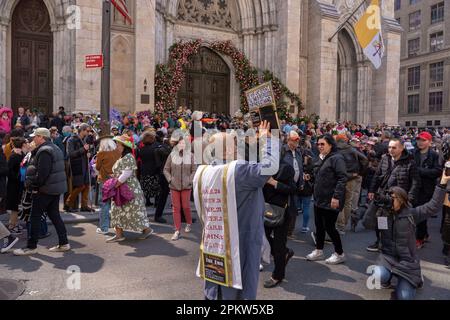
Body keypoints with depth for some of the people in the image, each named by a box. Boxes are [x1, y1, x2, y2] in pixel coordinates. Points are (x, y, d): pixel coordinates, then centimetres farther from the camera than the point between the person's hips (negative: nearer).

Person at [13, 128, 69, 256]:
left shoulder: (44, 151, -16)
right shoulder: (55, 148, 15)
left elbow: (42, 173, -23)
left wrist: (32, 184, -10)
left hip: (46, 189, -10)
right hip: (57, 187, 10)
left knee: (35, 216, 1)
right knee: (54, 215, 13)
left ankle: (31, 246, 9)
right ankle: (64, 243, 15)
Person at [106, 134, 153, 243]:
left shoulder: (128, 157, -17)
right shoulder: (122, 158, 14)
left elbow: (126, 174, -23)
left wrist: (116, 184, -18)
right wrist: (114, 177, 7)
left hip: (130, 189, -10)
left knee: (134, 211, -2)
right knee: (118, 210, 10)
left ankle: (147, 229, 15)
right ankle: (119, 234, 17)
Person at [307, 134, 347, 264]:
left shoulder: (336, 158, -15)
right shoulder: (321, 158, 13)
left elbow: (342, 178, -21)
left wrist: (336, 196, -26)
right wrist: (315, 194, 15)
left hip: (330, 200, -8)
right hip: (319, 199, 8)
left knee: (329, 227, -1)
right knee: (319, 226, 14)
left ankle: (339, 254, 17)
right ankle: (318, 251, 28)